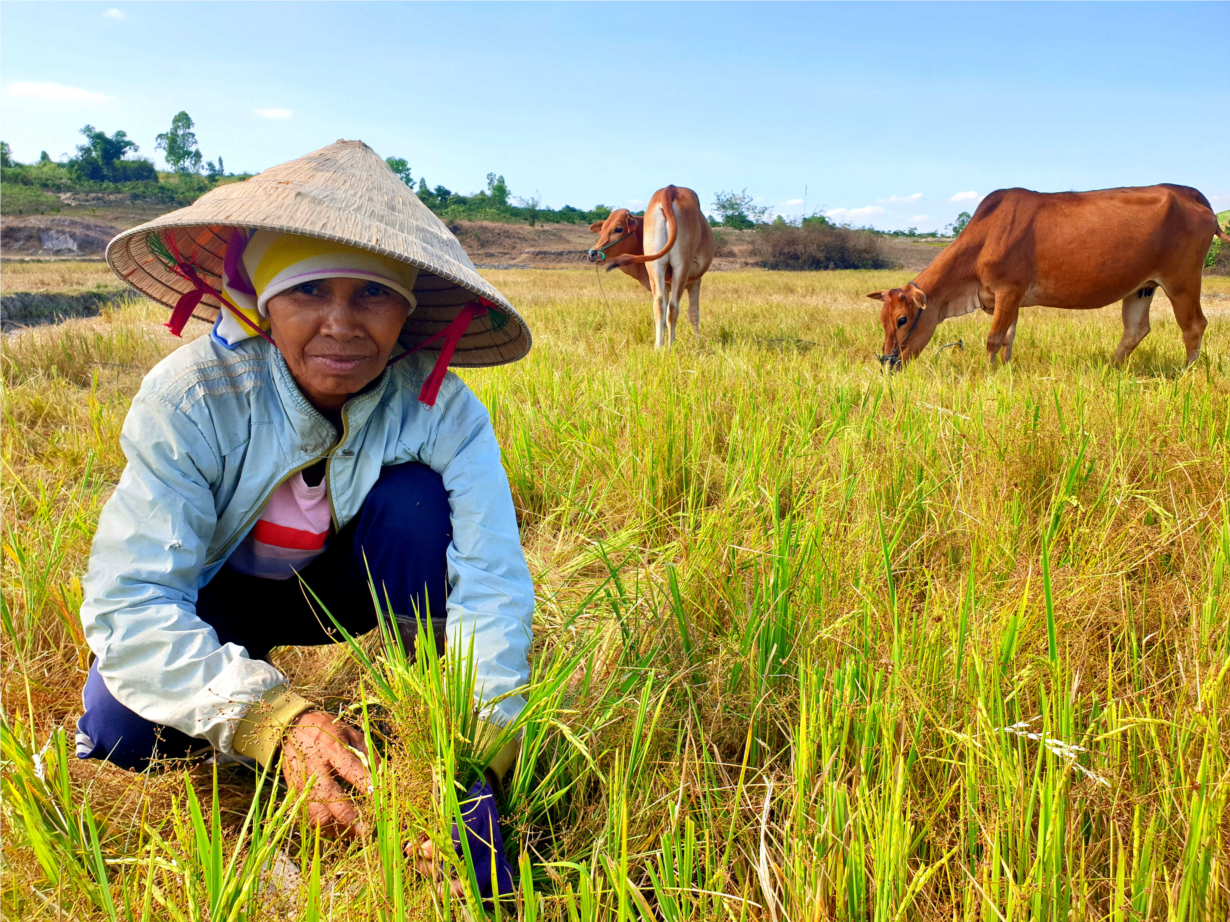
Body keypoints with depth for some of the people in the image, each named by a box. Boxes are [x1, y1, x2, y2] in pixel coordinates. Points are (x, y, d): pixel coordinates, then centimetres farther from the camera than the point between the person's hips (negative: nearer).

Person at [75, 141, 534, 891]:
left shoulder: (440, 409, -27)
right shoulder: (190, 397, -29)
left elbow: (492, 579, -33)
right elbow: (127, 600, -33)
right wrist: (273, 717, -47)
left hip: (352, 582, 0)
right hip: (221, 592, 0)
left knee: (417, 496, -30)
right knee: (122, 732, -26)